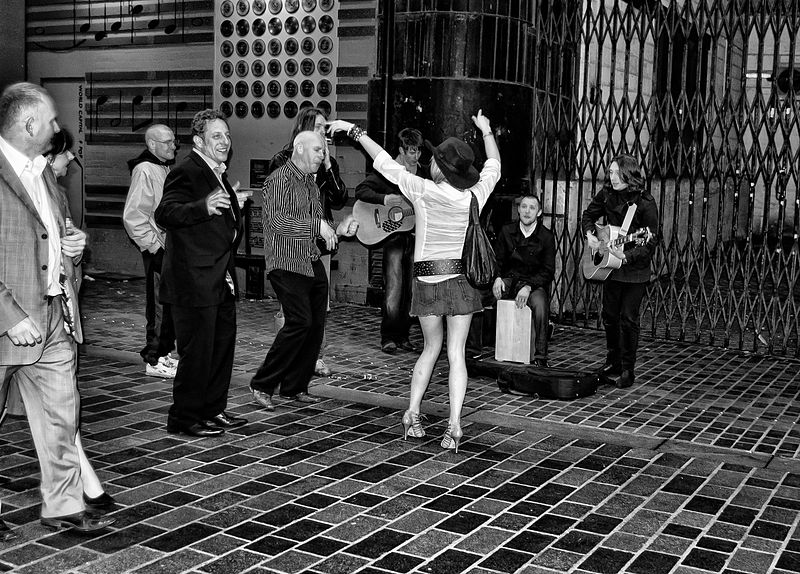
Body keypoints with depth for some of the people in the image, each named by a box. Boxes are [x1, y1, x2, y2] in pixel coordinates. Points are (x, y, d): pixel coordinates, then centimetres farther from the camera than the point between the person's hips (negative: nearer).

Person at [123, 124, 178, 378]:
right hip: (158, 251, -9)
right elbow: (133, 217, -18)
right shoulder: (144, 171, -13)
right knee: (159, 307, -3)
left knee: (171, 306, 13)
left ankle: (163, 354, 24)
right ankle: (154, 361, 5)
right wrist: (154, 247, -17)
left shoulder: (166, 169, 15)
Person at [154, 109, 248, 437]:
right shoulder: (186, 173, -14)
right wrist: (204, 207, -41)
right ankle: (184, 419, 10)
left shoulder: (217, 176, 16)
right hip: (194, 284, -10)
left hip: (222, 283, 10)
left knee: (223, 346, 17)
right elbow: (164, 214, -30)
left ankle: (213, 410, 30)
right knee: (197, 352, -3)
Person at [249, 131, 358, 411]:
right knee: (300, 322, -16)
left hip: (313, 264, 9)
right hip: (286, 264, -9)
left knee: (316, 325, 5)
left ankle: (295, 387, 17)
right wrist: (318, 225, -25)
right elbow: (277, 220, -21)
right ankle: (262, 385, -5)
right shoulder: (279, 179, -9)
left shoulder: (311, 183, 19)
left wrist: (337, 228, 6)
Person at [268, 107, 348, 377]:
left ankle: (317, 357, 15)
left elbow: (339, 201, 0)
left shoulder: (327, 163, 11)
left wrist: (327, 167, -7)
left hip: (319, 243, 4)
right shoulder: (282, 161, -2)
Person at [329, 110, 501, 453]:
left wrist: (353, 130, 5)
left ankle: (412, 414, 15)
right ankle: (454, 426, -6)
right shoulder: (474, 196, -3)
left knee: (431, 348, 17)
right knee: (456, 353, 1)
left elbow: (384, 162, -4)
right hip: (462, 279, 1)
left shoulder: (423, 191, -11)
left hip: (428, 279, -1)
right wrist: (486, 130, 32)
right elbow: (494, 167, 17)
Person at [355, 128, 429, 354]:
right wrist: (383, 199, -22)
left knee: (412, 290, 6)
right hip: (393, 235, -5)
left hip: (416, 235, 5)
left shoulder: (424, 173, 11)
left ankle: (402, 336, 17)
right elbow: (361, 191, -10)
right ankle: (388, 337, 1)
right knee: (393, 290, -10)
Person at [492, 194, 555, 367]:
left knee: (540, 304, -36)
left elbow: (548, 271, -7)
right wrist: (497, 278, -14)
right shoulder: (507, 231, 5)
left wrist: (528, 287, -23)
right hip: (509, 280, 3)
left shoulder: (546, 236, -3)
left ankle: (540, 358, -24)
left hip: (535, 283, -2)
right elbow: (497, 260, 9)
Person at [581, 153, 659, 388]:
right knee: (609, 316, 11)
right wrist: (589, 234, -3)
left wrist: (626, 256, -33)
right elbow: (588, 215, 16)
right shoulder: (606, 195, -2)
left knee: (628, 318, -4)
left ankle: (627, 370, 7)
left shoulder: (645, 203, -18)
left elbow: (649, 244, -20)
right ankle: (612, 363, 27)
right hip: (610, 265, 5)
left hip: (635, 270, -5)